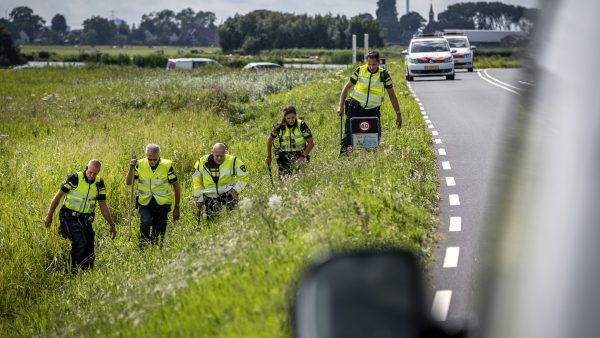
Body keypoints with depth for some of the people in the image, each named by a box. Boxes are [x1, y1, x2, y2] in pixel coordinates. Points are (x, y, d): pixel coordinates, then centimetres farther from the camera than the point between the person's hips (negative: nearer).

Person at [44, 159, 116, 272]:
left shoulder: (99, 184, 1)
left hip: (86, 219, 5)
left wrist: (111, 224, 8)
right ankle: (72, 270, -15)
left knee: (89, 250, 1)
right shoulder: (74, 178, -14)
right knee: (80, 242, -24)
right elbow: (58, 196, -6)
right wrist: (49, 215, -6)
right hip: (70, 217, -5)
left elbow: (103, 205, 10)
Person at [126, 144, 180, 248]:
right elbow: (128, 182, -2)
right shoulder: (140, 165, -3)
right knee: (145, 223, -26)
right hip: (145, 203, 0)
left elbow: (176, 186, 1)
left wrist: (176, 208, 2)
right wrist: (131, 168, -19)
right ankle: (142, 248, -11)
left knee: (159, 234, 0)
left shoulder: (167, 166, -8)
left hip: (162, 204, 0)